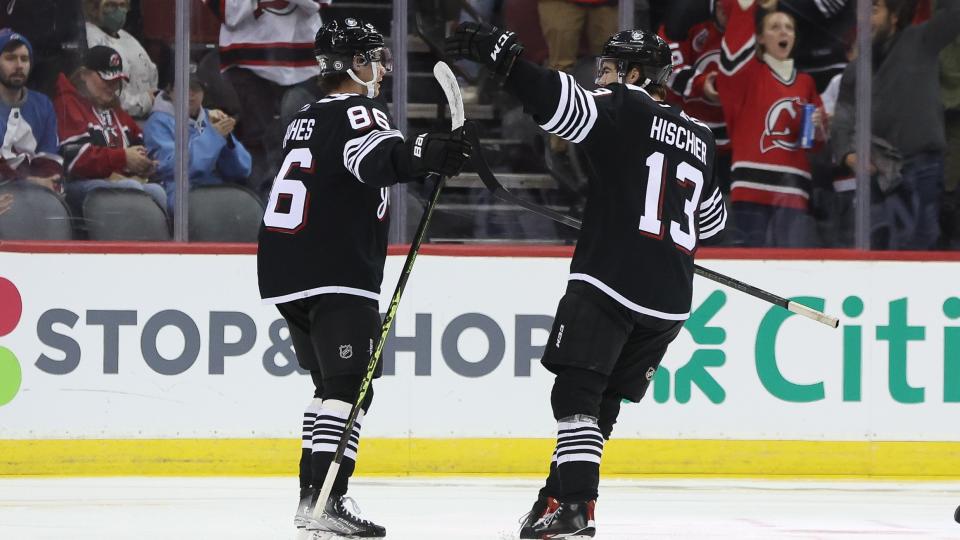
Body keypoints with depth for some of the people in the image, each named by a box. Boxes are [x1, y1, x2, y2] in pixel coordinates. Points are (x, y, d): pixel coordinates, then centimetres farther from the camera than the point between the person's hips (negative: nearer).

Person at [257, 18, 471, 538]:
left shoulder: (307, 119, 20)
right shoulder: (357, 112, -9)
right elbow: (375, 157, -31)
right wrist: (421, 153, -49)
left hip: (286, 275, 10)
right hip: (336, 278, -10)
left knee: (330, 382, 20)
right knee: (348, 387, -15)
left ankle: (312, 495, 21)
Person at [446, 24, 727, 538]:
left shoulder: (623, 108, -2)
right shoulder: (699, 138, 20)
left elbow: (559, 100, -20)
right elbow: (711, 218, 32)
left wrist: (499, 52, -22)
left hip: (609, 279, -7)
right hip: (668, 302, 7)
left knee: (577, 392, -10)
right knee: (604, 401, 16)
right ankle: (558, 499, 18)